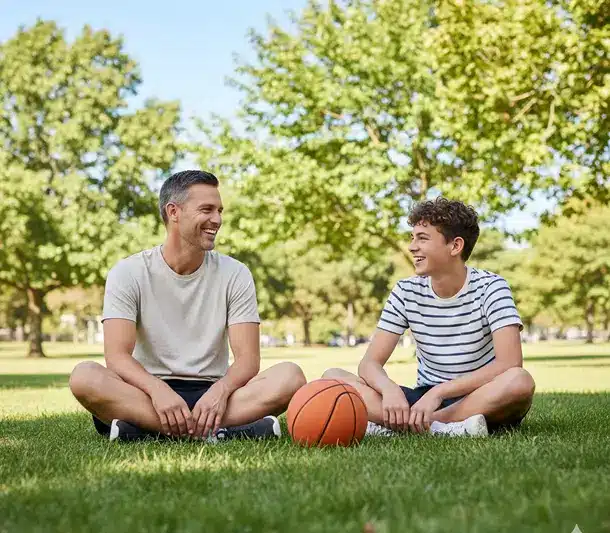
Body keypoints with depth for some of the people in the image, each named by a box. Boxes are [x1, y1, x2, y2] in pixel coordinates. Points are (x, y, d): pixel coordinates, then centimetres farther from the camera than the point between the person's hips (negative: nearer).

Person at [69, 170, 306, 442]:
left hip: (212, 392, 2)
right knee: (84, 376, -31)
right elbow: (117, 356, -12)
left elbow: (248, 358, -4)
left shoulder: (235, 274, 4)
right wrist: (158, 390, -33)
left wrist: (220, 390, -28)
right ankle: (211, 432, -33)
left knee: (290, 376, -25)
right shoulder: (128, 273, -1)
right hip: (149, 393, -1)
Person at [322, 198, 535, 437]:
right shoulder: (406, 291, 0)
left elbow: (510, 363, -22)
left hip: (481, 401, -3)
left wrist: (438, 392, -30)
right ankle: (436, 428, -31)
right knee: (333, 377, -14)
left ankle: (395, 426, -31)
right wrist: (389, 388, -30)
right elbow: (370, 363, -5)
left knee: (520, 382, -37)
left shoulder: (490, 287, -9)